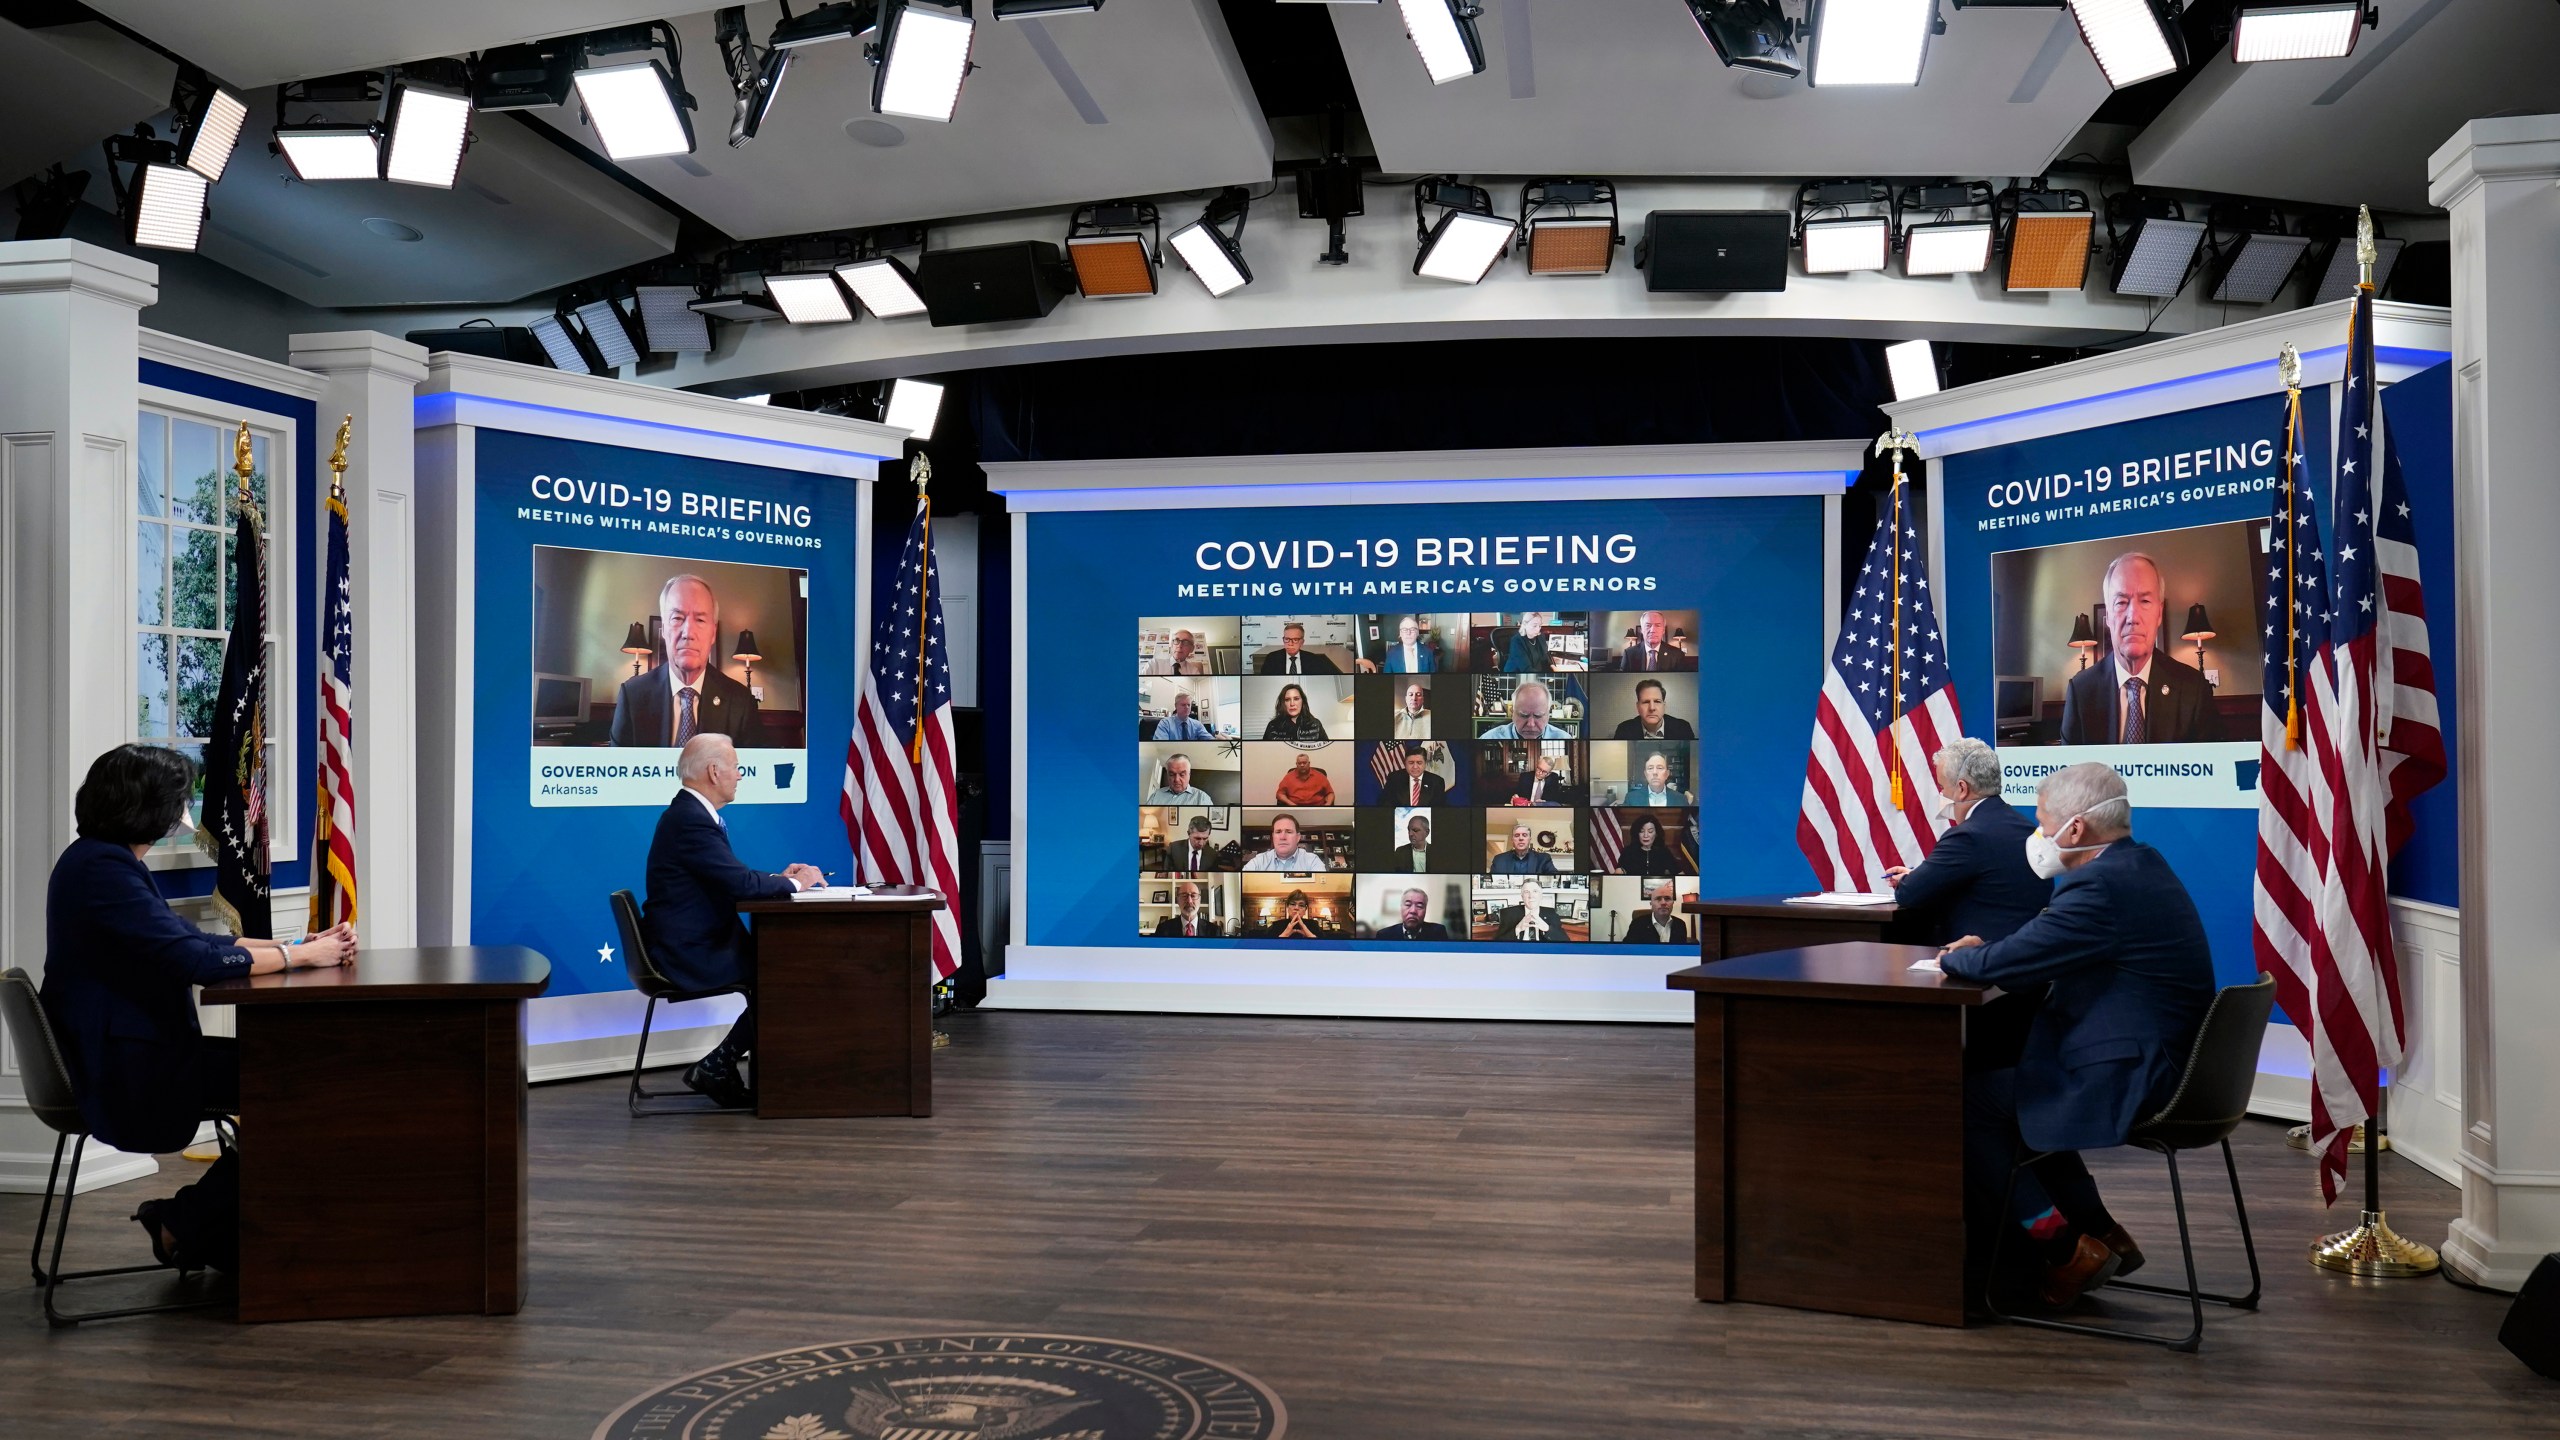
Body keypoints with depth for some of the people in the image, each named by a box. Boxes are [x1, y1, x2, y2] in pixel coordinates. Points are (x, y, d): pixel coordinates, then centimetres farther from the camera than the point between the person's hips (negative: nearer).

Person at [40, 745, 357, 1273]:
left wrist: (302, 945, 6)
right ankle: (182, 1228, 4)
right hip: (122, 1070, -10)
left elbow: (192, 939, 15)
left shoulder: (101, 860, 13)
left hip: (125, 1056, 11)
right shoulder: (102, 869, -20)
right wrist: (300, 956, -17)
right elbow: (193, 958, -27)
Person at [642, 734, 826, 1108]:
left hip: (693, 945, 10)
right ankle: (717, 1067, 0)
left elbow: (729, 879, 19)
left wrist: (778, 878, 8)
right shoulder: (691, 821, -20)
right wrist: (794, 883, -8)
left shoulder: (690, 813, 13)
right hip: (692, 955, -10)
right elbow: (740, 884, -24)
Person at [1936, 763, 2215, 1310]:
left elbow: (1999, 964, -21)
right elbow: (2040, 950, 20)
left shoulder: (2104, 887, -23)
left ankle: (2066, 1249, 5)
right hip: (2165, 1067, 10)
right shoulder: (2139, 865, 10)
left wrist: (1955, 958, -1)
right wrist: (1982, 952, 8)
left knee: (1965, 1102, -3)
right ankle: (2099, 1234, 26)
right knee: (2003, 1085, 25)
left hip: (2121, 1083, -10)